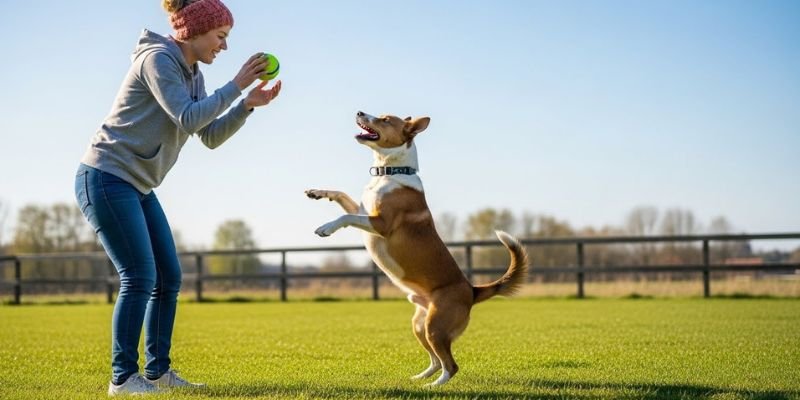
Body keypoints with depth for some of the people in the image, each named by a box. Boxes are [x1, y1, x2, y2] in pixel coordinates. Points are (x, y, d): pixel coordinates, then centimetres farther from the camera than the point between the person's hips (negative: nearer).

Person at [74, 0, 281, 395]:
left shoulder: (192, 75, 13)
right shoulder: (158, 59, -14)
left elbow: (211, 136, 11)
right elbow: (188, 119, -23)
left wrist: (248, 104, -2)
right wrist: (236, 85, -19)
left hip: (136, 186, 10)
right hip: (106, 178, -10)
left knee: (168, 278, 7)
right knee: (139, 278, -12)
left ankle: (158, 370, 14)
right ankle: (123, 377, -6)